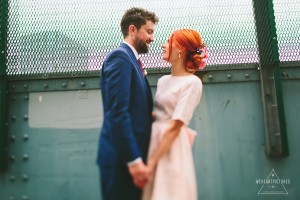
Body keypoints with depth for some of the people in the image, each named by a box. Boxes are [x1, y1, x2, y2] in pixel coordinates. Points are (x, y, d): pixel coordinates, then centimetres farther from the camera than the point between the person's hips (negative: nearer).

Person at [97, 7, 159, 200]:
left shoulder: (131, 60, 18)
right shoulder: (120, 57, -12)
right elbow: (118, 113, -21)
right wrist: (134, 160, -22)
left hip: (133, 154, 9)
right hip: (122, 157, -9)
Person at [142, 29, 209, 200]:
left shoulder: (192, 82, -11)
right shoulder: (163, 80, 11)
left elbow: (175, 127, -17)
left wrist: (151, 163, -18)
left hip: (171, 151, -7)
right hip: (154, 142, 7)